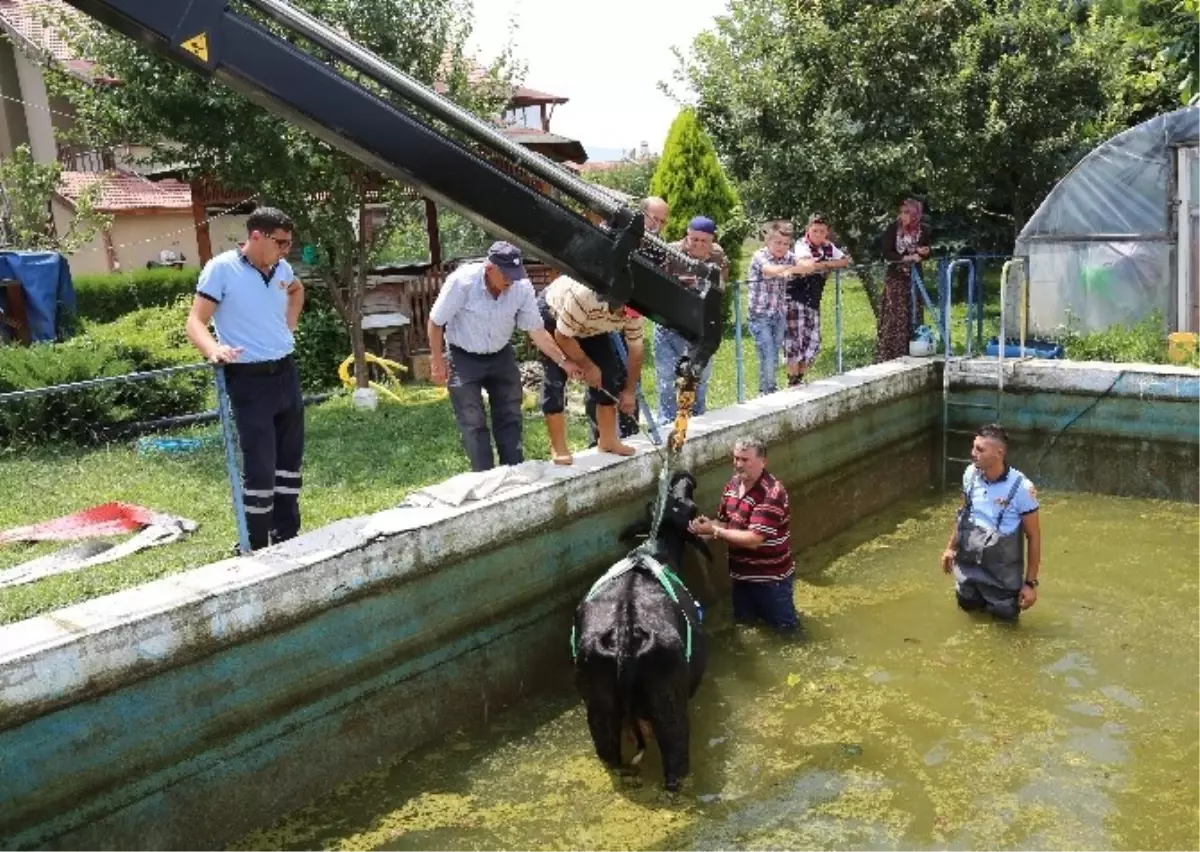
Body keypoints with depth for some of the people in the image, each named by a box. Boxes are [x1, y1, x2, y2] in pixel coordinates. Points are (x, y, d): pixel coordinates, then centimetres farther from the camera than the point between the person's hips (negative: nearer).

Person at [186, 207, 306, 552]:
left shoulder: (282, 268, 7)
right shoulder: (221, 268, -11)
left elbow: (297, 290, 32)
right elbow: (195, 322, -14)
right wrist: (214, 350, -34)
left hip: (286, 373, 7)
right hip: (249, 380, -7)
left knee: (290, 459, 13)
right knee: (260, 466, -6)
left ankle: (288, 538, 26)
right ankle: (258, 547, 5)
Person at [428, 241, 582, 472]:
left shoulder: (522, 287, -19)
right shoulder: (462, 281, -28)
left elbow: (536, 331, -10)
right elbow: (436, 322, -15)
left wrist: (563, 362, -15)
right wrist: (438, 361, -12)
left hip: (501, 356, 3)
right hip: (463, 357, -3)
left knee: (510, 417, 8)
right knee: (473, 422, -3)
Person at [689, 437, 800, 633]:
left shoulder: (771, 494, -28)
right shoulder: (733, 485, -2)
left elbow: (753, 539, -31)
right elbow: (724, 522, 6)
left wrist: (714, 531, -28)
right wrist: (706, 528, -15)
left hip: (771, 575, -7)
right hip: (742, 572, 7)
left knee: (785, 626, 9)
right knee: (744, 620, 21)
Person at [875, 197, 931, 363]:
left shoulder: (923, 230, 1)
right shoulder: (893, 228, -7)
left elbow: (926, 253, 11)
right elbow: (887, 253, -11)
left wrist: (923, 252, -12)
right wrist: (908, 257, -17)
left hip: (914, 277, 3)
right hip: (895, 276, -3)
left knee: (912, 316, 4)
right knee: (893, 316, -6)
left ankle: (907, 354, 11)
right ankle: (886, 356, -3)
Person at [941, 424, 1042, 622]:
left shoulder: (1021, 487, -23)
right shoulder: (970, 474, -10)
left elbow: (1033, 537, -14)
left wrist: (1030, 583, -12)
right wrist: (951, 547, 11)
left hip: (1002, 572, -4)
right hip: (968, 564, 4)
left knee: (1006, 615, 10)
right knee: (969, 605, 19)